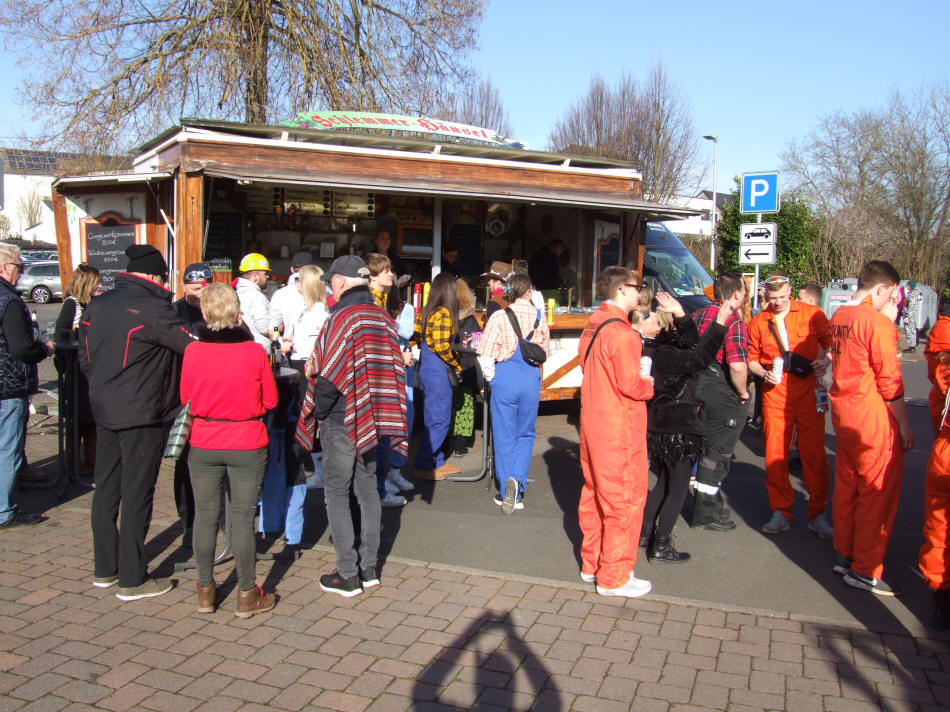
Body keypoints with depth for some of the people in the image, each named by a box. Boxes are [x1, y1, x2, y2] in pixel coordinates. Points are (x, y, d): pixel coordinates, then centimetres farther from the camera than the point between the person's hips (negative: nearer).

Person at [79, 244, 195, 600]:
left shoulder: (96, 306, 7)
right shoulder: (152, 309, -18)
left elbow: (85, 358, 13)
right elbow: (194, 344, -18)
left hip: (104, 411, 8)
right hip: (141, 415, -8)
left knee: (106, 488, 16)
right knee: (137, 495, 1)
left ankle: (105, 568, 28)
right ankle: (132, 580, 9)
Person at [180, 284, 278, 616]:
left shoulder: (192, 351, -8)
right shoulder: (255, 352, -12)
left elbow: (185, 397, 5)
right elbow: (270, 400, -3)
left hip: (203, 445, 2)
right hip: (248, 445, -1)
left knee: (205, 515, 13)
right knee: (243, 517, 6)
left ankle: (205, 591, 24)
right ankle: (247, 595, 15)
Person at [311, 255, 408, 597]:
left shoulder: (342, 317, -16)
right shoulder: (383, 317, 6)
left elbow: (330, 375, -18)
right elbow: (392, 368, 7)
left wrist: (318, 411, -3)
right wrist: (376, 411, 12)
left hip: (342, 421, -7)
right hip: (372, 420, 7)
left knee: (336, 494, 3)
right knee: (367, 490, 15)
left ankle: (347, 575, 6)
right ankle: (369, 568, 23)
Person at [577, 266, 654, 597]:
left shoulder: (592, 326, 9)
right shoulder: (622, 332, -19)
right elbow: (631, 384, -21)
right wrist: (652, 384, 0)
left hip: (592, 423, 9)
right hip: (619, 429, -9)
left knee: (594, 494, 17)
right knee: (624, 501, 2)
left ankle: (591, 564, 29)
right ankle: (614, 577, 11)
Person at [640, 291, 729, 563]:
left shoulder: (655, 349, 4)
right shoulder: (658, 354, -24)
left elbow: (691, 344, 10)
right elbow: (700, 356, -30)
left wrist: (680, 315, 3)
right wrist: (720, 321, -28)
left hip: (660, 426, 9)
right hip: (678, 428, -9)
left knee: (663, 482, 23)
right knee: (678, 488, 4)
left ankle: (645, 533, 29)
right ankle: (661, 546, 10)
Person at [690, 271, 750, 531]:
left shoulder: (698, 315, 6)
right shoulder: (734, 322, -19)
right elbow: (737, 365, -28)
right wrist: (743, 392, -12)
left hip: (699, 386, 8)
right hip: (723, 393, -8)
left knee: (708, 448, 20)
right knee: (717, 453, 3)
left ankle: (710, 504, 33)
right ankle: (705, 514, 12)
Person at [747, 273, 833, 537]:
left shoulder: (812, 314, 3)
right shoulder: (758, 322, 8)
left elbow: (832, 343, 9)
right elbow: (751, 359, 14)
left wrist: (826, 360, -11)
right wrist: (764, 373, -5)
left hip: (808, 391, -1)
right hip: (775, 394, 2)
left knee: (814, 453, 0)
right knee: (775, 454, 3)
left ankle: (818, 513, 13)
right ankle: (780, 512, 15)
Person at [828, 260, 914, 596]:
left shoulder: (838, 317, 9)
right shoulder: (876, 321, -16)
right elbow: (889, 380, -14)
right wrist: (904, 426, -7)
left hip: (842, 410, 9)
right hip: (873, 416, -9)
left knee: (846, 486, 16)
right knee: (879, 492, 1)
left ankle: (844, 555, 27)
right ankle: (866, 570, 7)